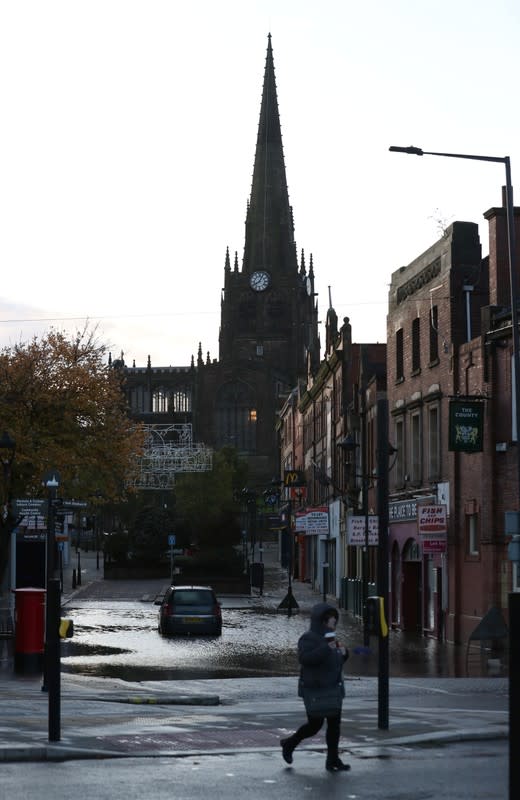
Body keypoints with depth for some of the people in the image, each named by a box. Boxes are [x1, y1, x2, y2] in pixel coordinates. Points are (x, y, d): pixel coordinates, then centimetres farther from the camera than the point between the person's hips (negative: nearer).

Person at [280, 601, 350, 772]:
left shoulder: (330, 637, 16)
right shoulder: (308, 638, -11)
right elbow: (304, 658, -27)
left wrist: (343, 652, 3)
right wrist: (326, 649, -30)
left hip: (332, 688, 8)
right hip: (315, 689, -8)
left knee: (334, 724, 4)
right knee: (315, 724, -2)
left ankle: (333, 760, 8)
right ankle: (289, 744, 22)